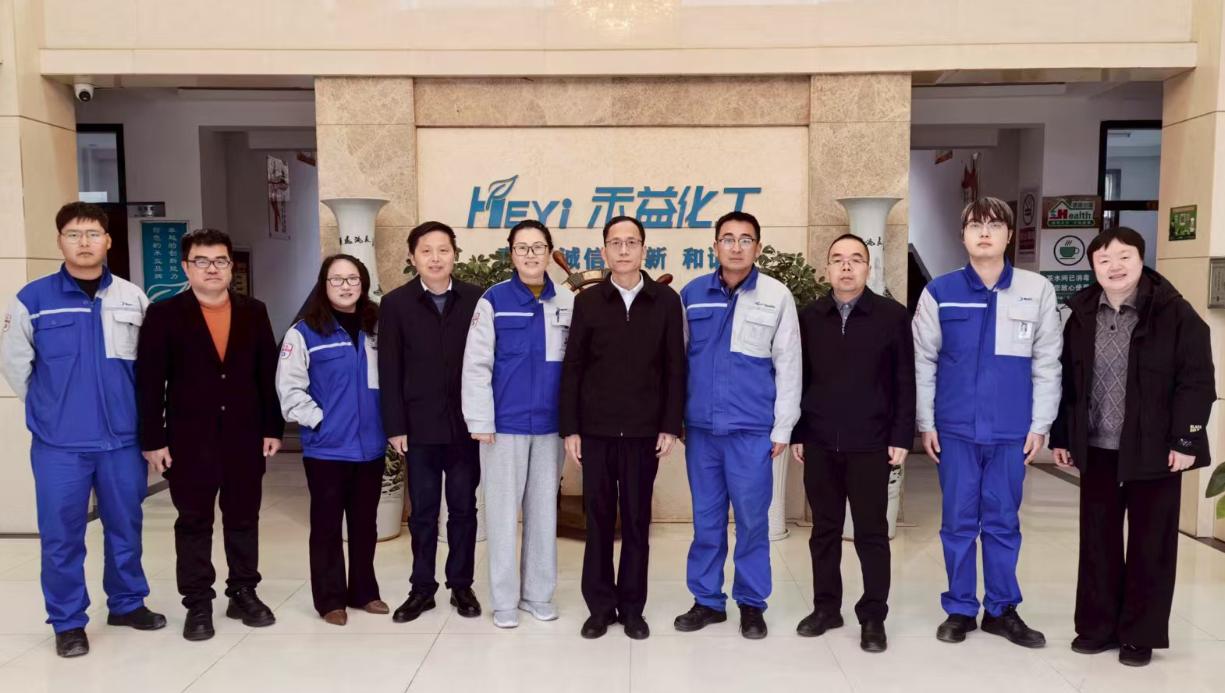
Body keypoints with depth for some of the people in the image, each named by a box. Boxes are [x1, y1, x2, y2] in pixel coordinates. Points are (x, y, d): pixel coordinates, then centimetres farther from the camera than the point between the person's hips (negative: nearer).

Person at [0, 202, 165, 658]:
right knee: (61, 535, 5)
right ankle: (68, 622, 21)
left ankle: (127, 603, 31)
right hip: (59, 444, -2)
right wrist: (50, 411, 9)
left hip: (122, 439, 2)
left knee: (125, 527, 13)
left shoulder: (133, 298, 1)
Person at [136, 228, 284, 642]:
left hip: (245, 436, 2)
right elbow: (149, 383, -4)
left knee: (244, 519, 12)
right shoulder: (164, 315, -2)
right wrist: (153, 440, -8)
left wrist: (273, 428, 2)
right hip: (189, 438, -2)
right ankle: (197, 605, 19)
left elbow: (268, 374, 6)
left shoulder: (254, 312, 5)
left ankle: (244, 594, 25)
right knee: (193, 523, 8)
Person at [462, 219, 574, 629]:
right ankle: (504, 598, 19)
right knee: (503, 512, 6)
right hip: (504, 424, -2)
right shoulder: (493, 301, -5)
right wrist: (480, 421, -10)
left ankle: (539, 592, 26)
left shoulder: (567, 304, 2)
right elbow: (476, 365, -6)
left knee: (544, 509, 12)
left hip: (549, 425, 3)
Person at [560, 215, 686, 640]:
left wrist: (670, 426, -4)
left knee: (637, 520, 7)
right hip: (596, 430, 0)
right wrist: (570, 428, -3)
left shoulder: (665, 301, 2)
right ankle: (600, 606, 20)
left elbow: (675, 368, 2)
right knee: (598, 518, 7)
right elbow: (571, 369, 2)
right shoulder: (588, 302, 2)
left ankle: (632, 607, 20)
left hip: (644, 430, 0)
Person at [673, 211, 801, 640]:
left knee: (752, 519, 6)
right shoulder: (692, 294, 4)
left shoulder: (777, 296, -2)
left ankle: (752, 603, 22)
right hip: (701, 427, 2)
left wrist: (782, 428, -2)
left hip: (752, 429, -2)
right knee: (706, 518, 12)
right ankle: (707, 599, 25)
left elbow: (788, 366, -1)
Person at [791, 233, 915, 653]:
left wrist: (901, 437, -6)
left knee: (872, 532, 5)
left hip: (870, 443, -2)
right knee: (824, 529, 11)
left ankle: (873, 617, 17)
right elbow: (798, 379, 7)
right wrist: (795, 433, 4)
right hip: (819, 443, 2)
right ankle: (826, 607, 24)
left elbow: (905, 382, -1)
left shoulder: (893, 315, -1)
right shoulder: (809, 317, 6)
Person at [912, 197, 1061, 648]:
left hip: (1011, 430, 1)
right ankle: (960, 609, 22)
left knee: (1003, 523, 11)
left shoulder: (1037, 290, 0)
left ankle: (1002, 609, 25)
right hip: (955, 428, 0)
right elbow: (923, 362, 1)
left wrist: (1040, 425, 1)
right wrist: (926, 423, 0)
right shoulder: (939, 292, -2)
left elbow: (1047, 364, 3)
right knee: (959, 522, 8)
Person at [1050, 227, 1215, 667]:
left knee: (1150, 546, 7)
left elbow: (1197, 381, -8)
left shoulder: (1174, 313, -7)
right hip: (1097, 450, 4)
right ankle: (1096, 626, 23)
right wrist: (1061, 437, 7)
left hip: (1154, 450, -3)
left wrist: (1185, 440, -13)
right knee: (1097, 542, 11)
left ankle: (1140, 635, 20)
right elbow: (1066, 382, 8)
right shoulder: (1081, 316, 4)